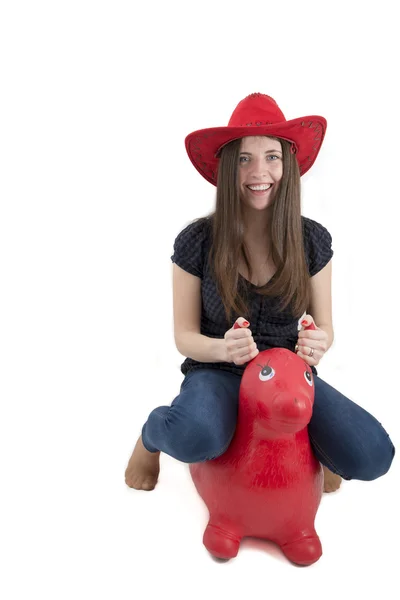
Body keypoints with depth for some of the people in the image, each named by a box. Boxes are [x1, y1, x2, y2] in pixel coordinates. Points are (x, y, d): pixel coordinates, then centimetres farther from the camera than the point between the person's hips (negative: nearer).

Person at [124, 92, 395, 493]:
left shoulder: (313, 240, -4)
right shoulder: (196, 242, -10)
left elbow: (325, 327, 5)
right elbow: (184, 336, -3)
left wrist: (317, 343, -20)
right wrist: (223, 348, -25)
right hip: (218, 373, -2)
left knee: (373, 457, -20)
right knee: (195, 438, -37)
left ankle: (314, 446, 18)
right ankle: (150, 435, 3)